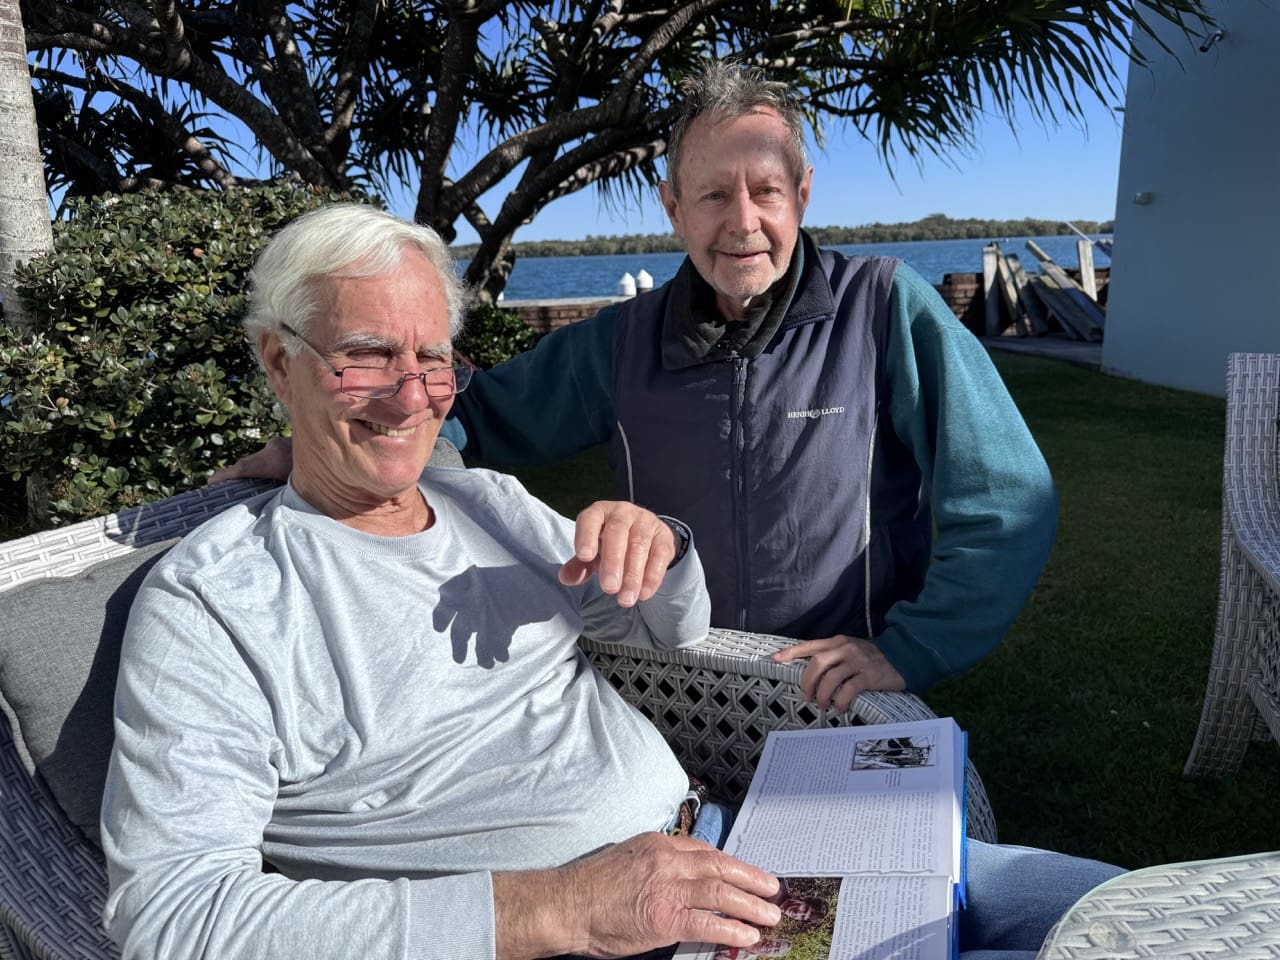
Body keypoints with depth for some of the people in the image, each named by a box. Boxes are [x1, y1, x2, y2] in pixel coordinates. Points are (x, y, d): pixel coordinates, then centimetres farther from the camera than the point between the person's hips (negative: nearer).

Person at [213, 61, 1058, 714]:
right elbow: (488, 414, 11)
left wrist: (909, 650, -17)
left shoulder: (886, 310, -8)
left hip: (852, 710, -1)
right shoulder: (625, 343, 2)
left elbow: (1009, 502, -8)